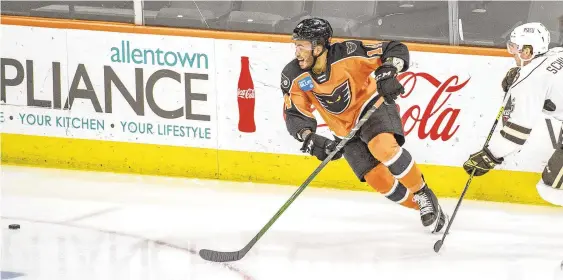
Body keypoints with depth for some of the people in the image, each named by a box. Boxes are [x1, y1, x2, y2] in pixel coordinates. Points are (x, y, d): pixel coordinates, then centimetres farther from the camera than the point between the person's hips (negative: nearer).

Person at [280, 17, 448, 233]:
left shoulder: (347, 54, -29)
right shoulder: (293, 76, -18)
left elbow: (396, 49, -23)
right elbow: (294, 114, -12)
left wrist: (388, 72, -42)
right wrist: (309, 137, -31)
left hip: (373, 106, -4)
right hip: (345, 130, 4)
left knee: (383, 147, -34)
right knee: (378, 180, -4)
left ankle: (423, 194, -14)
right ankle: (423, 207, 18)